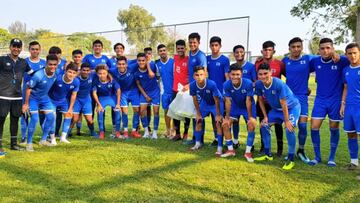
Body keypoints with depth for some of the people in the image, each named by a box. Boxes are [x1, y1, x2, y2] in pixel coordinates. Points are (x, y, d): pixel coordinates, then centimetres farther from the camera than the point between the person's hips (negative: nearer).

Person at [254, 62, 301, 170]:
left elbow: (283, 104, -28)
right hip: (276, 108, 7)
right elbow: (261, 100, -2)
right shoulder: (258, 84, -18)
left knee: (289, 129, -25)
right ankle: (268, 155, 19)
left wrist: (286, 121, -23)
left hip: (292, 107, -7)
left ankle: (291, 160, -12)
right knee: (264, 125, 4)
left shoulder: (279, 84, -35)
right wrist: (265, 117, -2)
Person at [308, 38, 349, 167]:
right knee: (314, 127, -2)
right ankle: (317, 157, 15)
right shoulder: (315, 61, -2)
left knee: (334, 128, 7)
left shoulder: (341, 61, -11)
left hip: (336, 100, -2)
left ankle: (332, 158, 22)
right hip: (320, 99, 2)